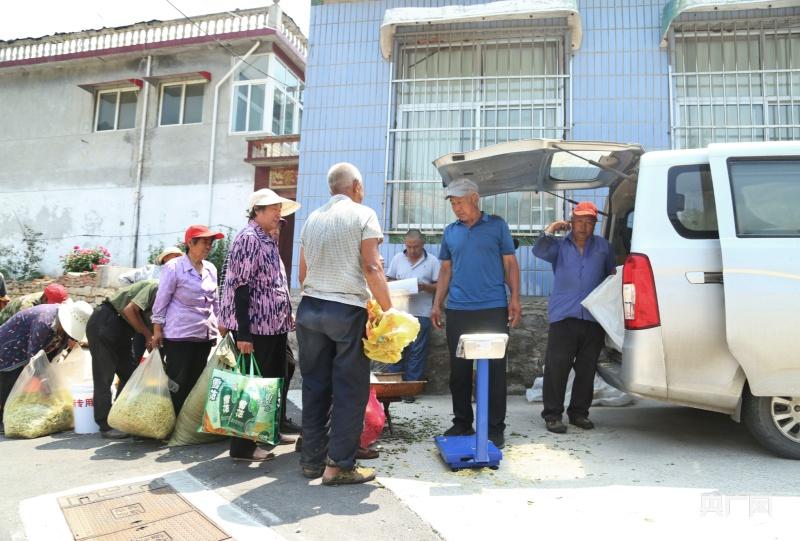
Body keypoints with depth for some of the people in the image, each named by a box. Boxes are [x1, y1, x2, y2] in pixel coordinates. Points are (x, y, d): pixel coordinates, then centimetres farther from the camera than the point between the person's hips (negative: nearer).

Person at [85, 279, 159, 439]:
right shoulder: (156, 288, -20)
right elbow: (129, 310, -26)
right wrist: (147, 334, -15)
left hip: (122, 328, 9)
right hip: (105, 322, -9)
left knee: (131, 375, 7)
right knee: (104, 377, -4)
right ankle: (106, 426, 3)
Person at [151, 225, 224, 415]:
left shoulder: (211, 269, 10)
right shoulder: (174, 267, -8)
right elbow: (161, 300, -6)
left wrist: (220, 326, 16)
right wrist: (157, 330, -6)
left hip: (205, 335, 6)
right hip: (179, 335, -6)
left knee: (195, 382, 12)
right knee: (177, 383, 1)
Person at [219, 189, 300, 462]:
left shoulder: (267, 240, 17)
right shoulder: (248, 238, -13)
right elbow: (240, 287, -19)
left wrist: (284, 319, 20)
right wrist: (242, 333, -23)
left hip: (272, 324, 10)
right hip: (255, 326, -10)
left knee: (276, 378, 18)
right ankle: (242, 446, 9)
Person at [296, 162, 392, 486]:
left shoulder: (313, 218, 14)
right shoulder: (363, 214, -4)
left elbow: (302, 273, 16)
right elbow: (372, 268, -12)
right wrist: (388, 310, -7)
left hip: (309, 309, 6)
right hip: (347, 311, -6)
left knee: (315, 386, 12)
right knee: (350, 389, 2)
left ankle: (312, 459, 20)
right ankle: (339, 465, 5)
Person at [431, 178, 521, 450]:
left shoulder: (497, 225, 4)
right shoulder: (450, 231, 12)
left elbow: (510, 264, 4)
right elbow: (446, 270, 15)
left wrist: (515, 298, -5)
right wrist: (437, 304, 8)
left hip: (493, 309, -3)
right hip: (457, 310, 3)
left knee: (494, 369, 0)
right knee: (459, 369, 8)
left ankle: (495, 428, 11)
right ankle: (462, 424, 22)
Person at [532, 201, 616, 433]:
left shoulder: (602, 246, 16)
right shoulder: (559, 246, 10)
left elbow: (612, 274, 21)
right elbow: (539, 251, -8)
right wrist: (549, 230, -13)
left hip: (594, 319, 3)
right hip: (563, 317, -3)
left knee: (587, 369, 9)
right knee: (557, 367, -5)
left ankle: (579, 412, 22)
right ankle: (552, 414, 3)